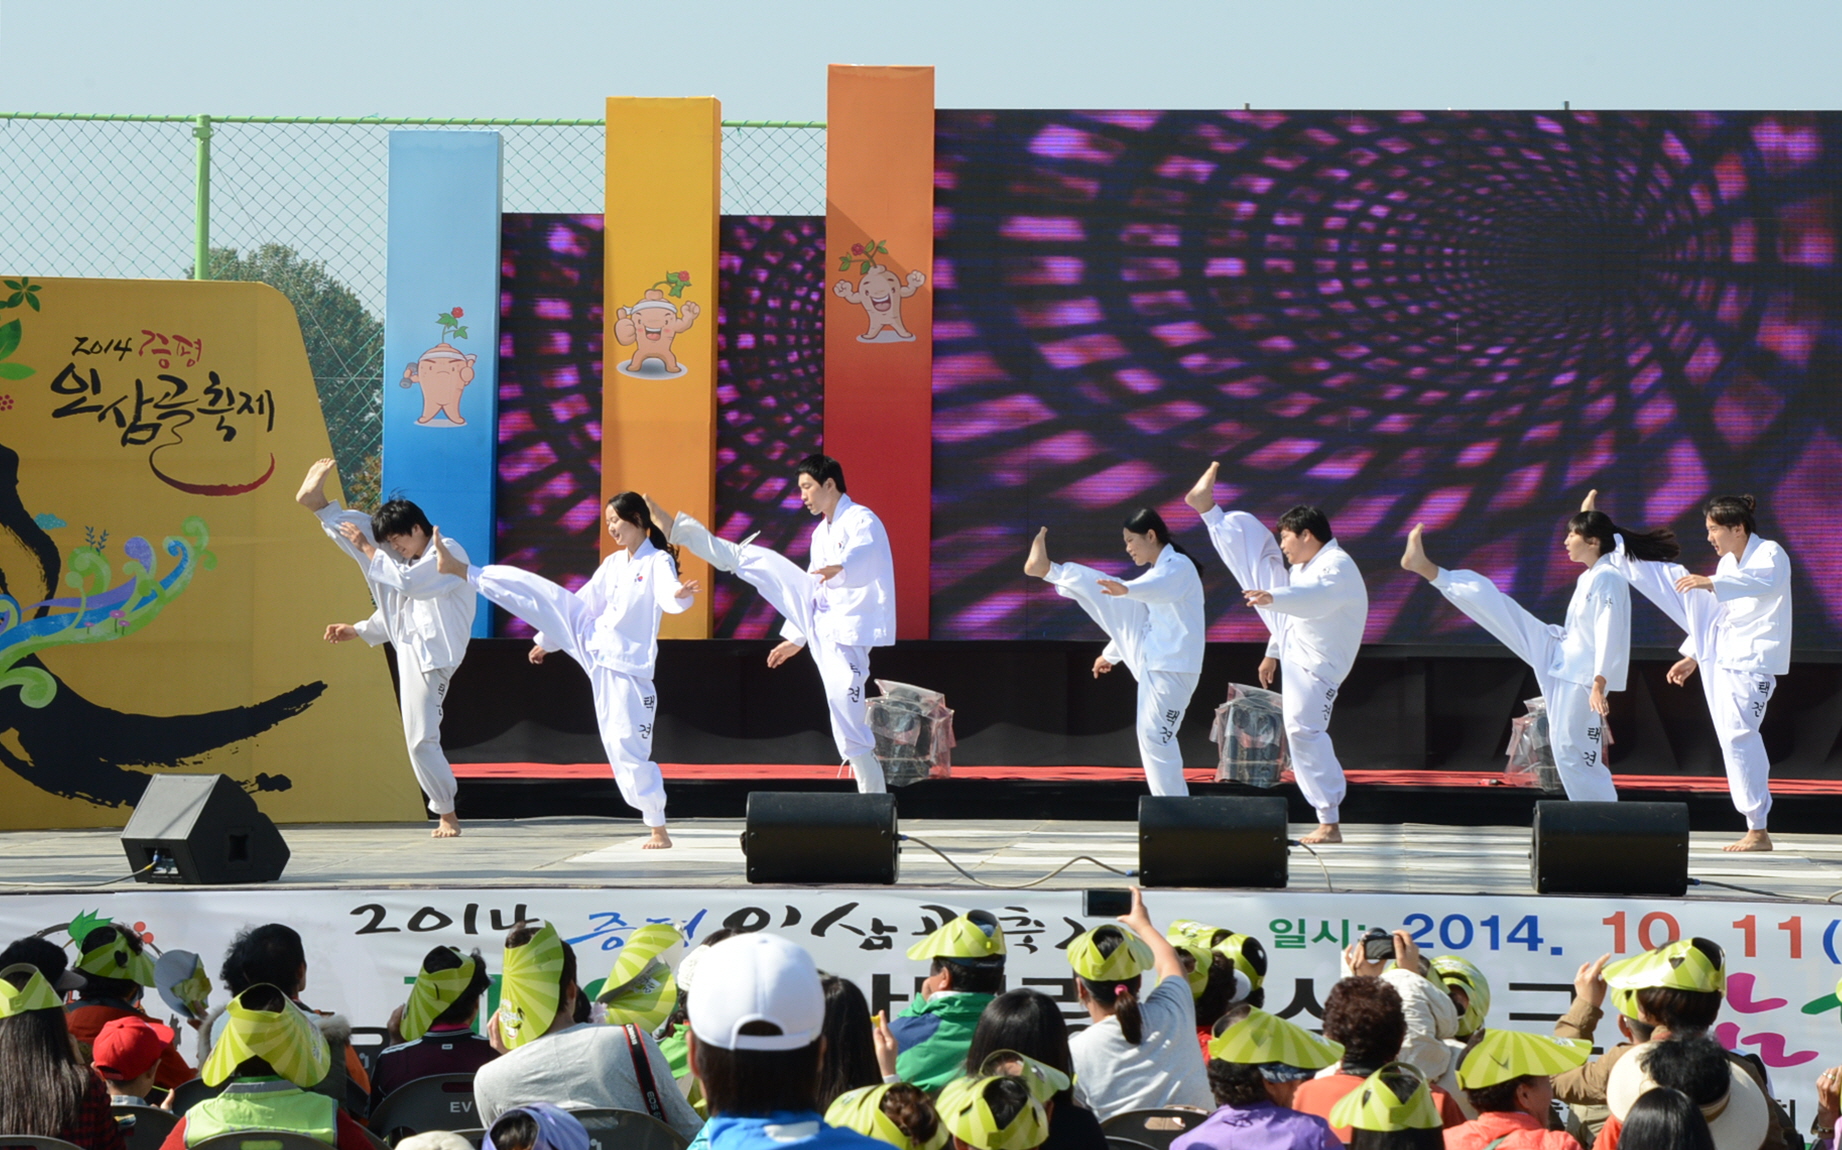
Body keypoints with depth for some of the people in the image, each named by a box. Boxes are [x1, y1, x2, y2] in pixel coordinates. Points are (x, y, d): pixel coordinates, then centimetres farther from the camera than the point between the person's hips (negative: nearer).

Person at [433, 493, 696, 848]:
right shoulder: (613, 564, 10)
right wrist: (547, 639, 27)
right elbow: (582, 603, 21)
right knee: (533, 589, -2)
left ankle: (658, 830, 3)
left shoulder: (658, 562, -12)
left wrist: (682, 595, -56)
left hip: (626, 664, -6)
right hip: (591, 642, 6)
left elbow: (670, 598, -31)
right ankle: (460, 570, 6)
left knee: (628, 746, -7)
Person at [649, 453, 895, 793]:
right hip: (818, 622, 8)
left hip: (845, 634, -8)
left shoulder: (861, 521, -14)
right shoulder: (822, 533, 16)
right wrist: (795, 638, 31)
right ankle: (675, 529, 14)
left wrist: (840, 568, -61)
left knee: (850, 727, -7)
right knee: (750, 560, 4)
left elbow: (861, 555, -38)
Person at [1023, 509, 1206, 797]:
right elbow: (1129, 619, 32)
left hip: (1172, 669, -9)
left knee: (1156, 739, -9)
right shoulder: (1158, 570, 18)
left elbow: (1157, 588, -38)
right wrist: (1111, 654, 42)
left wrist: (1126, 590, -57)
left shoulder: (1180, 567, -13)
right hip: (1151, 660, 9)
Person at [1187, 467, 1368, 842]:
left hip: (1313, 666, -9)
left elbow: (1312, 597, -45)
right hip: (1290, 642, 9)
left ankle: (1330, 824, -10)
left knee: (1305, 733, -14)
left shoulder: (1337, 568, -24)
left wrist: (1272, 598, -62)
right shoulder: (1306, 564, 7)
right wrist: (1273, 652, 29)